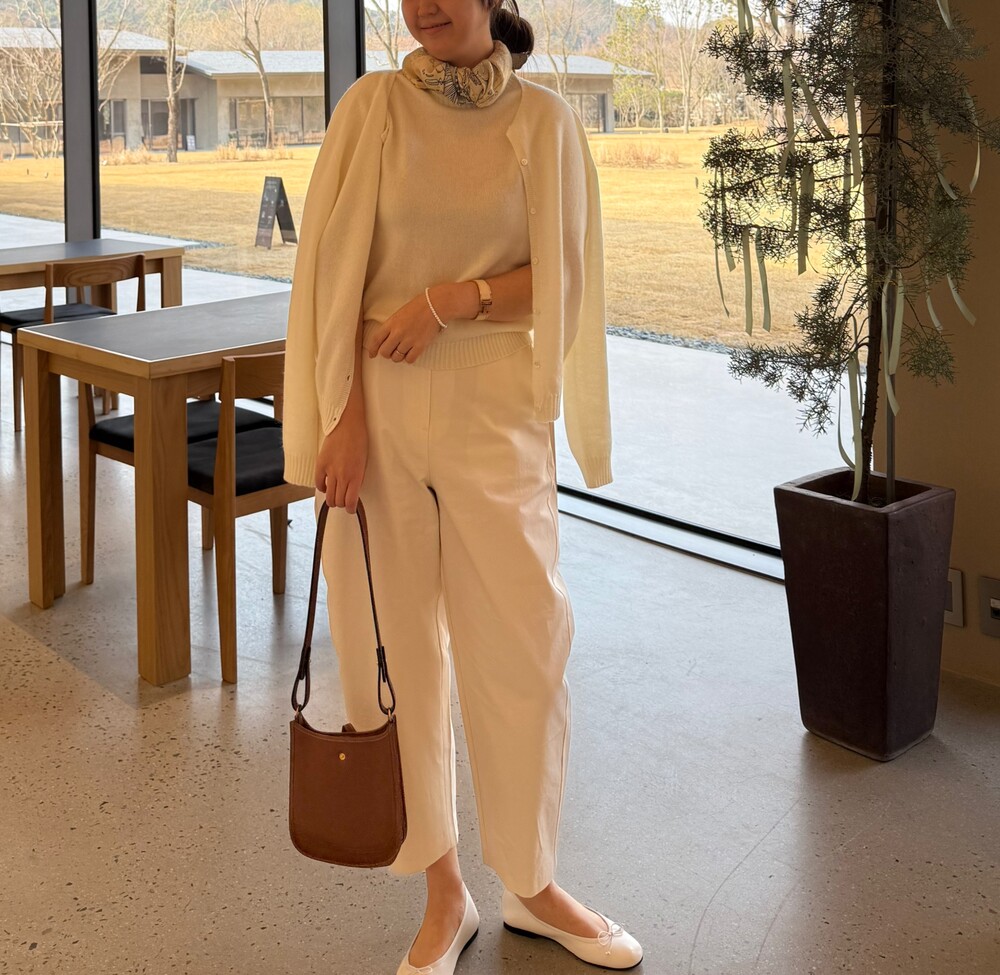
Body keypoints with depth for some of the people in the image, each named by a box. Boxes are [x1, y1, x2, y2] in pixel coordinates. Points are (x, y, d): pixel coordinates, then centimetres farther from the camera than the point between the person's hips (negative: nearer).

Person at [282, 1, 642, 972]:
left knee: (521, 645, 4)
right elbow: (334, 271, -3)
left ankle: (531, 885, 25)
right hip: (383, 408, 0)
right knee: (397, 647, 5)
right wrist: (342, 419, -10)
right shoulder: (373, 106, 2)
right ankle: (443, 892, 23)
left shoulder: (542, 119, 2)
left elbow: (559, 277, 2)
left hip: (495, 410, 0)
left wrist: (450, 296, -14)